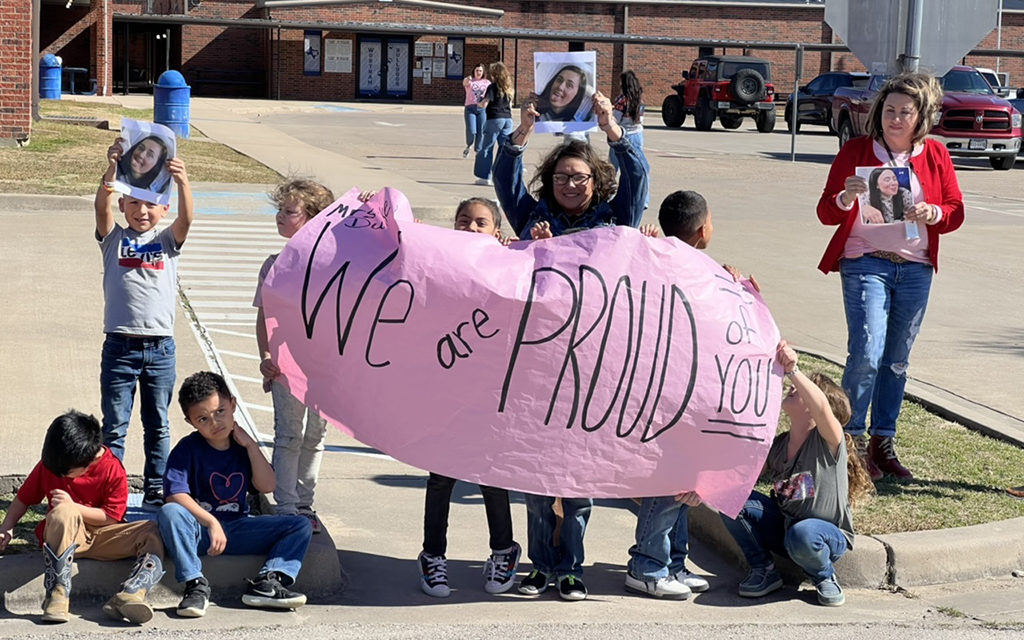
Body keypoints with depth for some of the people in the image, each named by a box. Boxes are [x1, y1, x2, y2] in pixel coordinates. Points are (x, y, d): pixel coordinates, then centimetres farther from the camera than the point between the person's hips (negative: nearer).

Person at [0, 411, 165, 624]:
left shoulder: (113, 470, -11)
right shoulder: (47, 466, -3)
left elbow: (112, 517, -11)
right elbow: (24, 498, 8)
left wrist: (73, 506, -20)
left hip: (102, 538, 1)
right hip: (62, 534, -1)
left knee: (151, 532, -24)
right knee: (63, 511, -37)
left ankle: (130, 594, -48)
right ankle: (57, 593, -41)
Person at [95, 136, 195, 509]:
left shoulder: (168, 240, 5)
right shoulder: (114, 238, 3)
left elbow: (186, 217, -15)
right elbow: (102, 206, -15)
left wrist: (183, 182, -35)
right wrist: (112, 171, -34)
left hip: (160, 348, 1)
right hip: (119, 347, -1)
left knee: (158, 427, 11)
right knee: (114, 426, 4)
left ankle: (156, 492, 21)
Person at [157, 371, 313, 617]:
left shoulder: (243, 445, 7)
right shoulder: (188, 449, -8)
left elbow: (267, 486, -2)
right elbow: (175, 495, -21)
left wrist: (251, 445, -7)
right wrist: (211, 522, -30)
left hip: (238, 528, 4)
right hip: (199, 527, -4)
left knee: (301, 526, -9)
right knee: (169, 513, -37)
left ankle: (265, 583, -25)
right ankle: (195, 584, -31)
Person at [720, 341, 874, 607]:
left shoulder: (828, 441, -15)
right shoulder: (776, 446, 3)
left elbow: (821, 407, -37)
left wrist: (793, 371, -48)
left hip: (828, 534, -5)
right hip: (782, 528, 5)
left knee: (802, 535, -41)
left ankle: (825, 577, -5)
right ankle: (763, 571, 1)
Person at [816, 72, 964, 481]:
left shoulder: (935, 155, 7)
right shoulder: (856, 151, -1)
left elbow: (956, 212, 8)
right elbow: (826, 213, -3)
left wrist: (933, 213, -14)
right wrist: (845, 198, -25)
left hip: (916, 270, 4)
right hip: (866, 263, -4)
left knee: (897, 361, 10)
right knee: (866, 354, -15)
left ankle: (883, 443, 19)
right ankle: (851, 440, -3)